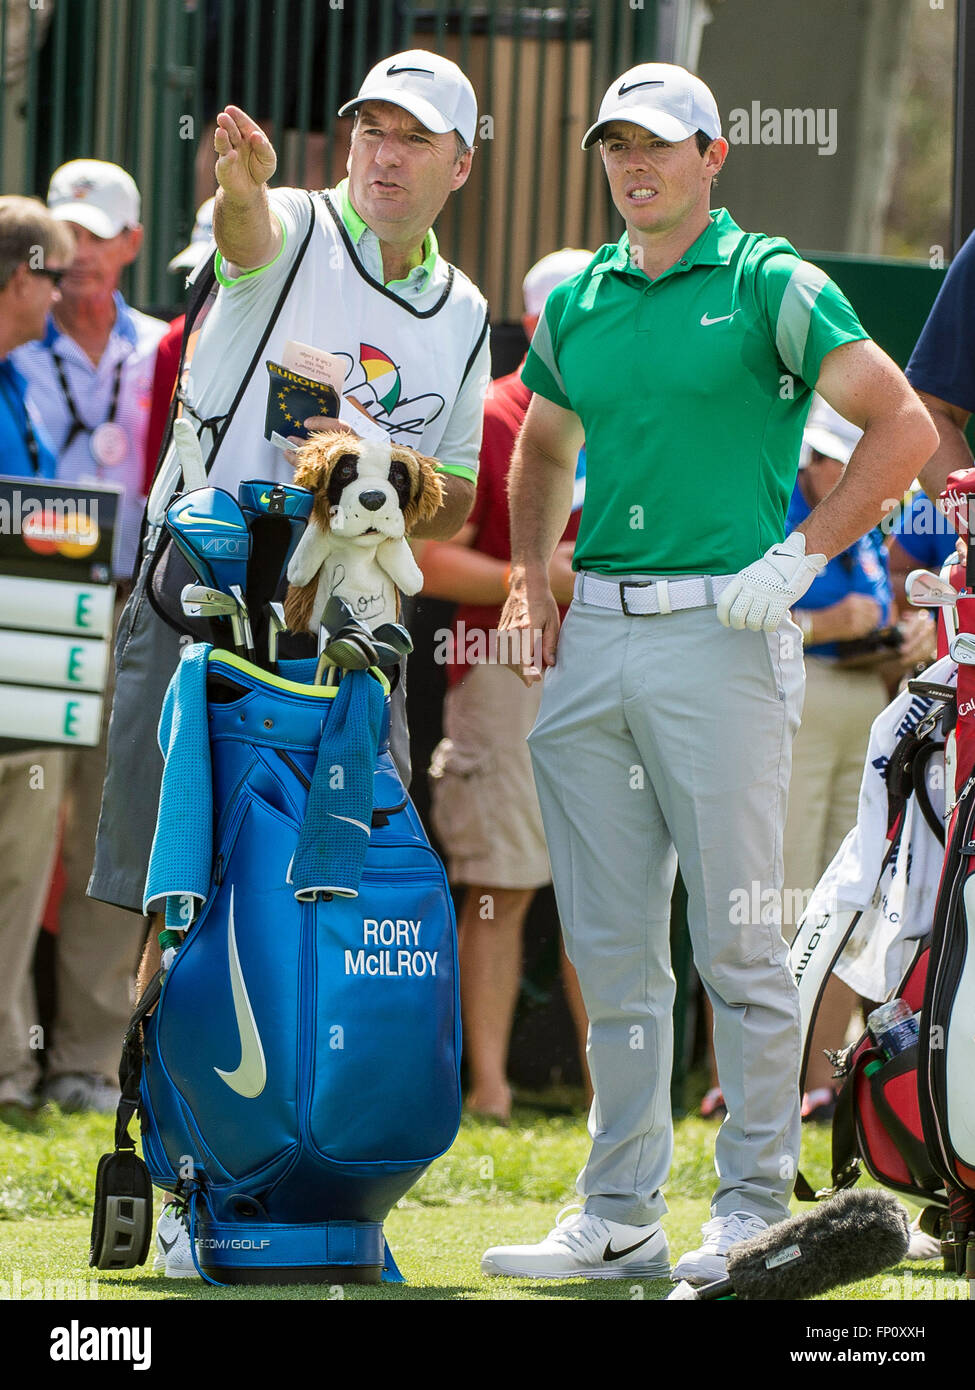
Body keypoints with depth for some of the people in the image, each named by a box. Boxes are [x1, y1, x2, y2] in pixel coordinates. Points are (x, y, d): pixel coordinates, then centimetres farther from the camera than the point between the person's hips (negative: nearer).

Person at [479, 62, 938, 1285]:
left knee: (736, 939, -4)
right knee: (610, 947, 7)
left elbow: (905, 426, -8)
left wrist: (801, 555, -13)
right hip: (591, 635, 6)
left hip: (717, 632, -6)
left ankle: (755, 1206, 3)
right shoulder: (577, 303, 14)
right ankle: (618, 1216, 12)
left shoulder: (769, 286, -3)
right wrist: (529, 575, 17)